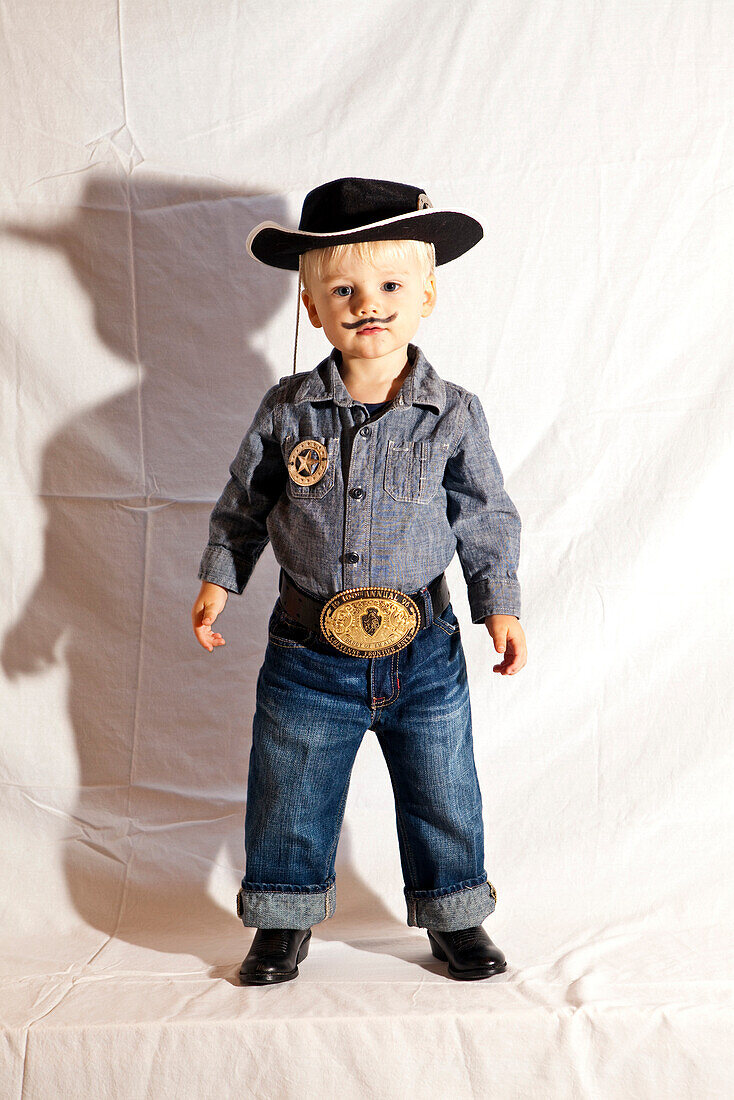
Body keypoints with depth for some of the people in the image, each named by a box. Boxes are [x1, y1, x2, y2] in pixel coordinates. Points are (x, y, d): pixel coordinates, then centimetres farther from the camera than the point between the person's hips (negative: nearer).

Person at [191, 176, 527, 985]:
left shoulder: (453, 415, -6)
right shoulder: (288, 410, -6)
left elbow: (486, 516, 2)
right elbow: (244, 501, 7)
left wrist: (500, 603, -2)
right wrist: (219, 579, 1)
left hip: (423, 651, 0)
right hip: (309, 650, 1)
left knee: (443, 797, 13)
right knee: (289, 796, 12)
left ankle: (455, 919, 37)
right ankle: (285, 922, 35)